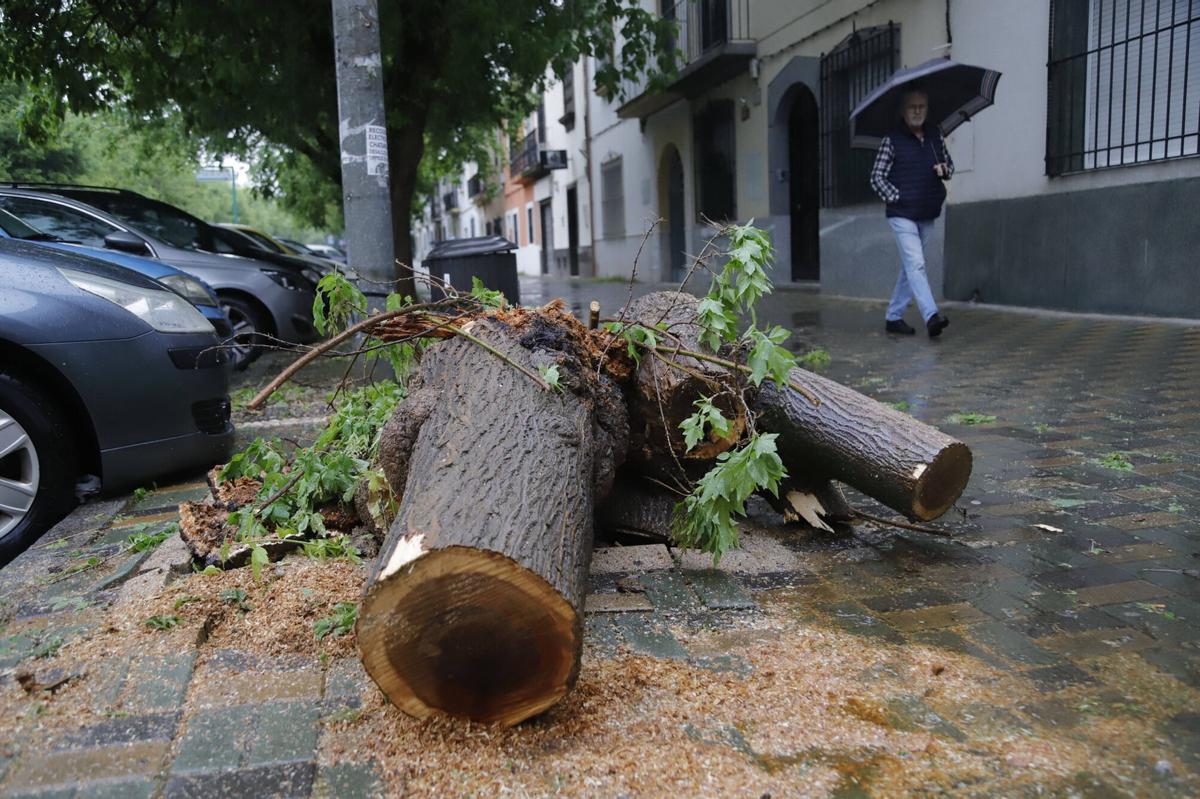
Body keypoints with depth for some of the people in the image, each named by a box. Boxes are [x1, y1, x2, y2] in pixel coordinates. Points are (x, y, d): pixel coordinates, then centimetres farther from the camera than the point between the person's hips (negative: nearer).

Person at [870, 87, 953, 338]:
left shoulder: (935, 135, 10)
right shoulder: (892, 139, -4)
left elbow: (949, 164, 22)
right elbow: (877, 177, -3)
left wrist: (944, 169, -2)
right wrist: (896, 198, -12)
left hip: (927, 214, 6)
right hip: (902, 214, -6)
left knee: (910, 267, 11)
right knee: (916, 264, -16)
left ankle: (893, 317, 21)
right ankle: (931, 316, -25)